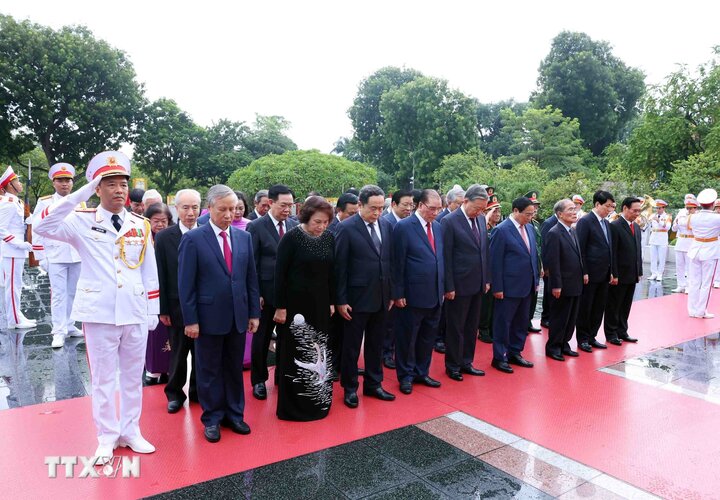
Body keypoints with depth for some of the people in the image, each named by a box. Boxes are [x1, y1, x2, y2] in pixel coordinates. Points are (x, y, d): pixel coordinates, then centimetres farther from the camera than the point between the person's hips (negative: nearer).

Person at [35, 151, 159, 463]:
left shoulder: (141, 225, 4)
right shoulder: (83, 221, -3)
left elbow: (150, 271, 7)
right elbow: (43, 227, -22)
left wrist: (153, 310, 5)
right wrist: (82, 192, -22)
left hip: (135, 312, 3)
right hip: (99, 312, -2)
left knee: (133, 376, 13)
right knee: (103, 377, 9)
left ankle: (130, 431, 29)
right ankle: (107, 437, 24)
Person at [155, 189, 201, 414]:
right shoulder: (164, 237, -4)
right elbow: (161, 276, -3)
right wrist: (163, 309, -4)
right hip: (177, 306, -1)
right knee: (178, 352, 11)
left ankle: (198, 391, 30)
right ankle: (175, 393, 30)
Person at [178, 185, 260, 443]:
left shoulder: (244, 237, 5)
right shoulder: (193, 239, -8)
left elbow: (251, 278, 8)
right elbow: (186, 284, -8)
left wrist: (254, 312, 6)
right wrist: (190, 320, -10)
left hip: (238, 316, 4)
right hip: (209, 317, -4)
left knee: (235, 369, 15)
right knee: (209, 371, 10)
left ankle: (234, 414, 30)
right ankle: (212, 418, 25)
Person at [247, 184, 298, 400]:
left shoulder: (294, 225, 5)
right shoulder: (256, 226, -7)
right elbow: (252, 263, -8)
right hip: (267, 292, -4)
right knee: (262, 337, 10)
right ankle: (259, 380, 24)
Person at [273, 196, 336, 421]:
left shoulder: (329, 238, 2)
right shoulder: (291, 238, -13)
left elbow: (331, 273, 10)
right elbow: (280, 274, -12)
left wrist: (331, 302, 9)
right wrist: (280, 307, -13)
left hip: (320, 305, 5)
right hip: (295, 305, -5)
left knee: (318, 354, 12)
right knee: (295, 355, 5)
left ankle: (317, 401, 28)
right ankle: (292, 406, 19)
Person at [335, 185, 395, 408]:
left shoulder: (386, 226, 5)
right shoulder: (346, 228, -11)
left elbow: (390, 260, 10)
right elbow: (339, 267, -11)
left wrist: (391, 293, 10)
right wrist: (341, 300, -11)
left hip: (381, 297, 5)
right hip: (357, 298, -5)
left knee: (376, 345, 16)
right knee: (351, 346, 9)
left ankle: (373, 385, 32)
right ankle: (350, 388, 25)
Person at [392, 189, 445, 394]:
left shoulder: (437, 227, 8)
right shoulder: (403, 227, -12)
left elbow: (440, 258, 13)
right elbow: (398, 263, -12)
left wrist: (442, 288, 10)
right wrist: (398, 293, -13)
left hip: (435, 295, 6)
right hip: (412, 295, -6)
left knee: (428, 337, 17)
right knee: (407, 338, 9)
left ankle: (422, 372, 32)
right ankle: (406, 375, 25)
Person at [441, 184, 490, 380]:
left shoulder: (481, 219, 7)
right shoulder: (449, 221, -13)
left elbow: (485, 250, 13)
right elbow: (446, 257, -14)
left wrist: (487, 279, 11)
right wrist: (449, 287, -14)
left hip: (478, 284, 6)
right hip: (459, 285, -6)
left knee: (472, 327, 15)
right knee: (456, 328, 6)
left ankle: (466, 363, 28)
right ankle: (452, 366, 21)